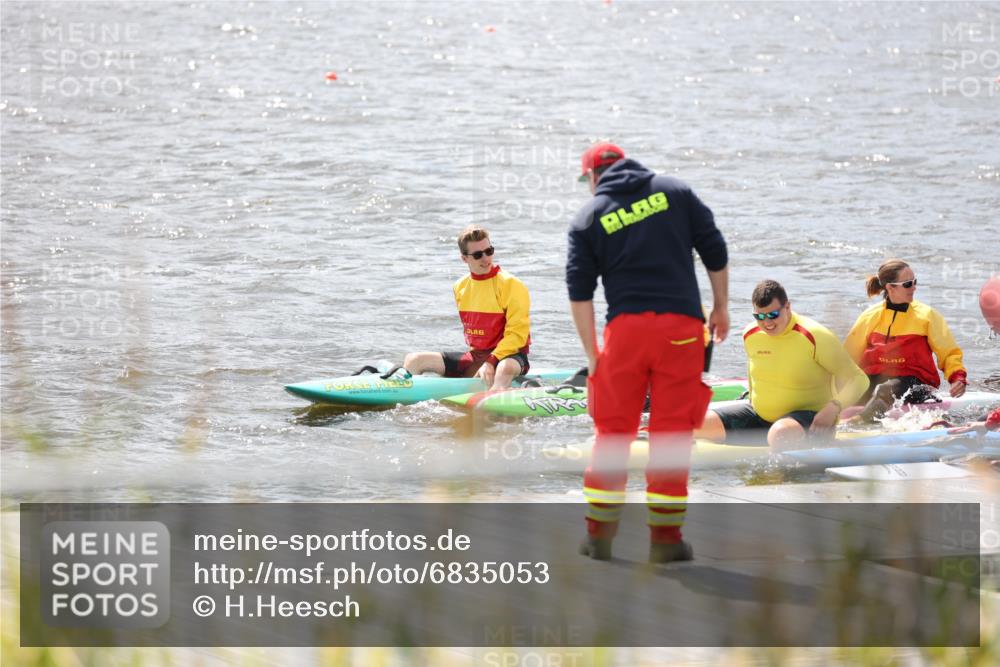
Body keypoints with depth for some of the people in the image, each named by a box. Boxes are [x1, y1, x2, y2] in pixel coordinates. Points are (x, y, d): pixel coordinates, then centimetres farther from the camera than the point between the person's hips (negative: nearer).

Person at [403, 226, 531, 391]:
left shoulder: (511, 285, -11)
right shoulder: (461, 287, 9)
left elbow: (517, 334, -17)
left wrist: (491, 363, -25)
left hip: (509, 355, -7)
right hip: (474, 356, 7)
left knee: (505, 369, -44)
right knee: (413, 360, -2)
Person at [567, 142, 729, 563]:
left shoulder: (588, 219, 8)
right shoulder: (674, 192, 10)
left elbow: (579, 292, 3)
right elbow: (715, 251, 8)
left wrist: (593, 356, 5)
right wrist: (721, 307, 19)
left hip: (625, 327, 0)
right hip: (682, 326, 0)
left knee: (612, 431, 9)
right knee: (671, 431, 3)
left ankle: (599, 535, 11)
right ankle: (665, 538, 2)